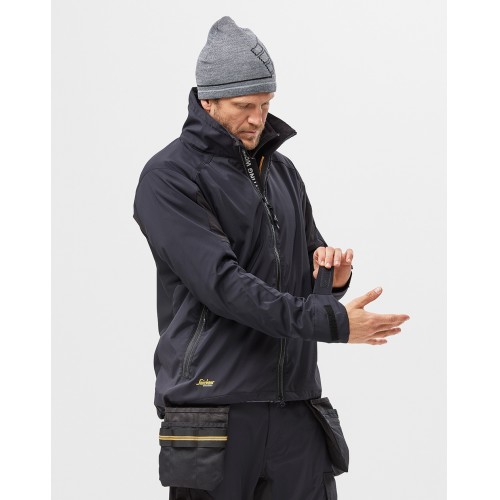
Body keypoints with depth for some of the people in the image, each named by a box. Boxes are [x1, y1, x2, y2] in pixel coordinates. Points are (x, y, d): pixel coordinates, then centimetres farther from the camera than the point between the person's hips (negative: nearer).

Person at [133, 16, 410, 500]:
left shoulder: (281, 170, 18)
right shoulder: (168, 178, -5)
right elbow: (223, 283, -17)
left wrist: (331, 276, 0)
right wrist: (331, 321, -22)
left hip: (296, 404, 6)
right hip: (215, 407, -6)